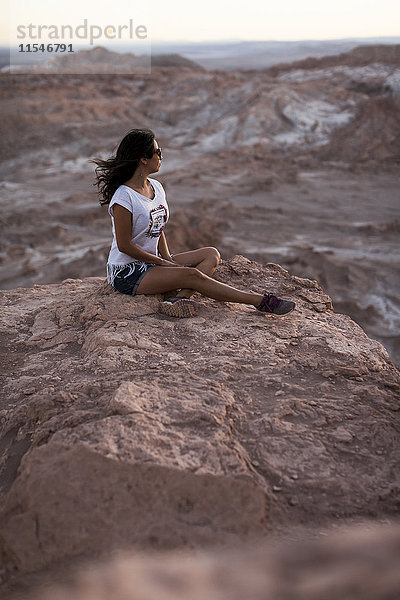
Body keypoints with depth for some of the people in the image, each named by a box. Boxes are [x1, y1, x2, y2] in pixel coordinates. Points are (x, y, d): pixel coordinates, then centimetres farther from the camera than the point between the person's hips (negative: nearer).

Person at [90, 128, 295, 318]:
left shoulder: (156, 187, 7)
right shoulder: (123, 197, -19)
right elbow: (124, 245, -18)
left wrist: (168, 258, -4)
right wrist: (163, 263, -13)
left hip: (152, 261, 9)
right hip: (127, 273, -9)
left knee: (211, 254, -6)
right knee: (191, 274, -25)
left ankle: (177, 297, -31)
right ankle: (261, 301, -20)